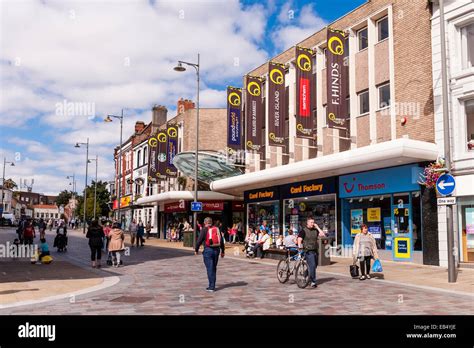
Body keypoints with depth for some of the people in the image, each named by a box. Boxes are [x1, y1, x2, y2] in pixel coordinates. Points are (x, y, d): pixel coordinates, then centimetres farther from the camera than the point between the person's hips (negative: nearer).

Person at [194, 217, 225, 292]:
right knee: (214, 268, 15)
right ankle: (213, 286, 20)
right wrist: (223, 251, 18)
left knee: (210, 268, -2)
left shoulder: (204, 230, -3)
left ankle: (211, 287, -5)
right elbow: (221, 241, 12)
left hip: (208, 250, -5)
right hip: (216, 250, 5)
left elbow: (199, 240, -7)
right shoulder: (217, 229, 11)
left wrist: (196, 250, 4)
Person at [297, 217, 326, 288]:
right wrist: (299, 246, -29)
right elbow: (299, 239, -11)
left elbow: (323, 235, 0)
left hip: (315, 251, 6)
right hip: (308, 251, -6)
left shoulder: (315, 230, 11)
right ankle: (313, 282, -8)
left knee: (314, 266, 13)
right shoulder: (303, 230, -4)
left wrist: (317, 227, 0)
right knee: (312, 266, -14)